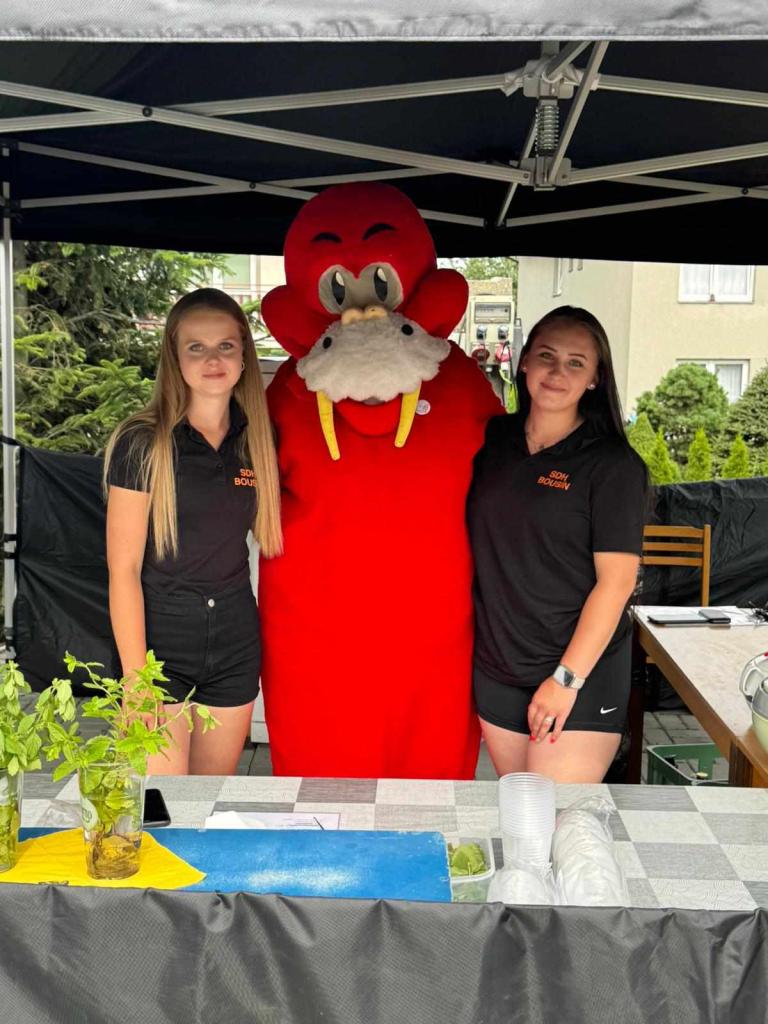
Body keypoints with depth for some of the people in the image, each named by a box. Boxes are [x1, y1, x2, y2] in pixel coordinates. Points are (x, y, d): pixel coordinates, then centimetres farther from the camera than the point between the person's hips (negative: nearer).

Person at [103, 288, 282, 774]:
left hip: (236, 641, 4)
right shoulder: (142, 443, -10)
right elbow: (123, 569, -11)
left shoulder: (258, 440, 4)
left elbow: (273, 535, 14)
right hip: (160, 640, -4)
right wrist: (136, 679, -14)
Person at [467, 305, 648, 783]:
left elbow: (616, 580, -12)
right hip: (496, 669, 5)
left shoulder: (613, 464, -9)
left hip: (582, 674, -4)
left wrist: (568, 677, -14)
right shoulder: (492, 440, 5)